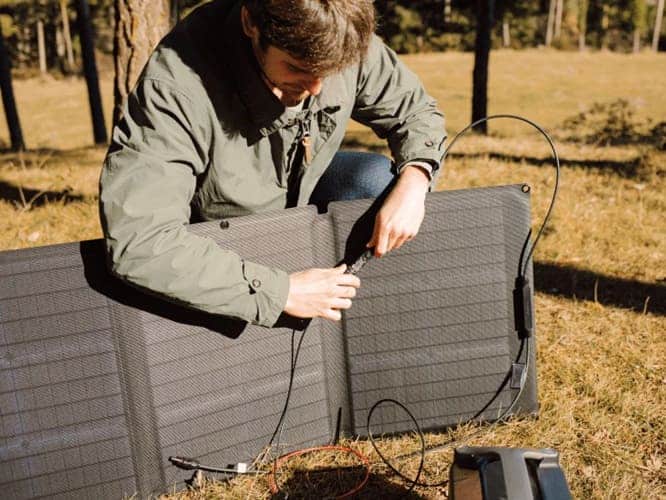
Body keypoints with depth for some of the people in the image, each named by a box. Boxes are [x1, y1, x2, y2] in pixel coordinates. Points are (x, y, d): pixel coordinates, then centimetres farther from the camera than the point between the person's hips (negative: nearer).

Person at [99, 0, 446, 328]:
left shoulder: (349, 45, -22)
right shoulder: (176, 87, -37)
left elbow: (418, 111, -4)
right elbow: (136, 240, -45)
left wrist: (412, 183, -26)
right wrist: (281, 291, -41)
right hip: (220, 247, -4)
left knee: (378, 178, -21)